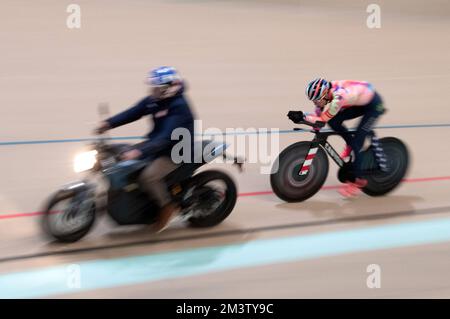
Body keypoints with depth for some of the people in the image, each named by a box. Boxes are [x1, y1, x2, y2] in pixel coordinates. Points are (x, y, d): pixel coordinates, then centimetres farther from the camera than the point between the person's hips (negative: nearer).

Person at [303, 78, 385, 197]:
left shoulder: (338, 97, -37)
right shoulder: (327, 90, -14)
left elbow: (322, 119, -30)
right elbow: (318, 113, -3)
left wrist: (304, 116, -27)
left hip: (374, 105, -8)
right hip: (361, 102, 8)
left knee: (357, 141, -11)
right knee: (334, 121, -8)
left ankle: (358, 180, 0)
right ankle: (351, 144, 16)